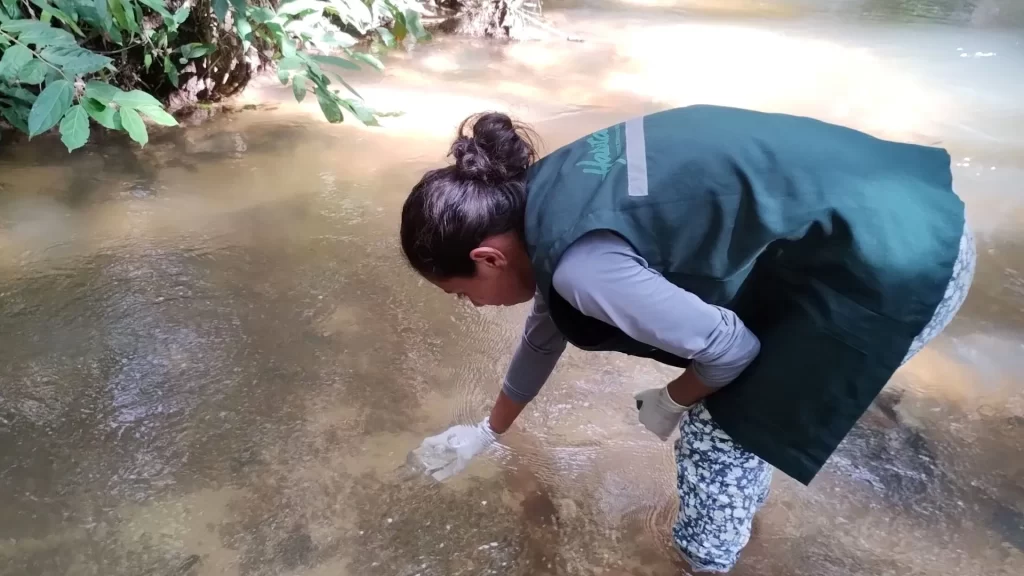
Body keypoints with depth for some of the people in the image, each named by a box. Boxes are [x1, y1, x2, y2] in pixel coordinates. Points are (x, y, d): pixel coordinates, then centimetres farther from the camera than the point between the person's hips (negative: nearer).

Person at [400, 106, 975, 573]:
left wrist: (670, 401, 8)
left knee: (719, 428, 5)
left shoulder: (579, 260, -24)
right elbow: (548, 326, 21)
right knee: (736, 396, 24)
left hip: (896, 263, -8)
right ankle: (739, 501, 51)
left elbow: (728, 348, -14)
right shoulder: (547, 196, 6)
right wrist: (487, 432, 35)